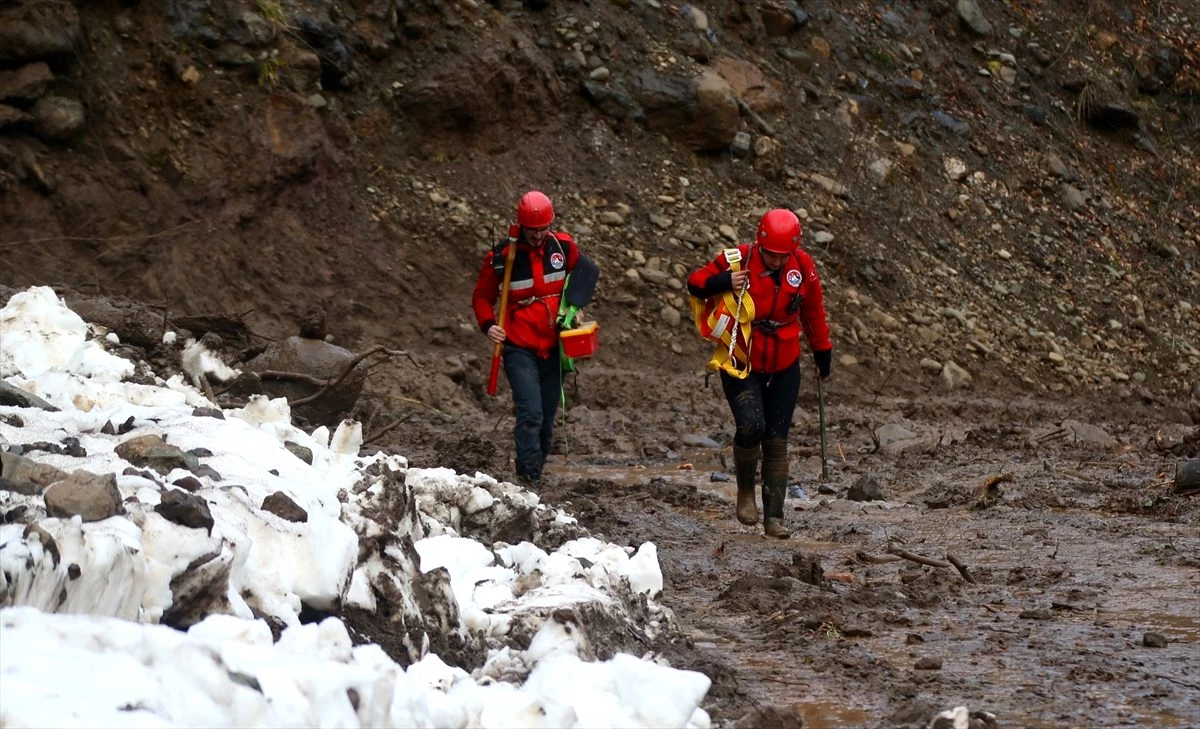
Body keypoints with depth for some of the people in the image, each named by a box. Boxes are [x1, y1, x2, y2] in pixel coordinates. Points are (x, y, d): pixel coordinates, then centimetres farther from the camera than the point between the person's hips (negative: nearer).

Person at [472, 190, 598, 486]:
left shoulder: (563, 246, -1)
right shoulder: (501, 256, -9)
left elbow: (586, 269, 18)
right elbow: (482, 296, 3)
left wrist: (574, 303, 4)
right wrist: (488, 324, -14)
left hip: (553, 348, 4)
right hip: (519, 348, -4)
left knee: (546, 420, 10)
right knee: (531, 414, -19)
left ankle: (535, 472, 22)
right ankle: (529, 477, -19)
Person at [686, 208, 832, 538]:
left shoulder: (803, 267, -5)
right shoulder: (738, 260, -15)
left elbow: (814, 312, 11)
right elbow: (695, 283, -6)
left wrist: (822, 352, 19)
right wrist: (722, 282, -27)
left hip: (784, 368, 3)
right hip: (741, 364, -3)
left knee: (776, 441, 2)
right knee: (751, 427, -22)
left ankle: (774, 517, 10)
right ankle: (745, 491, 4)